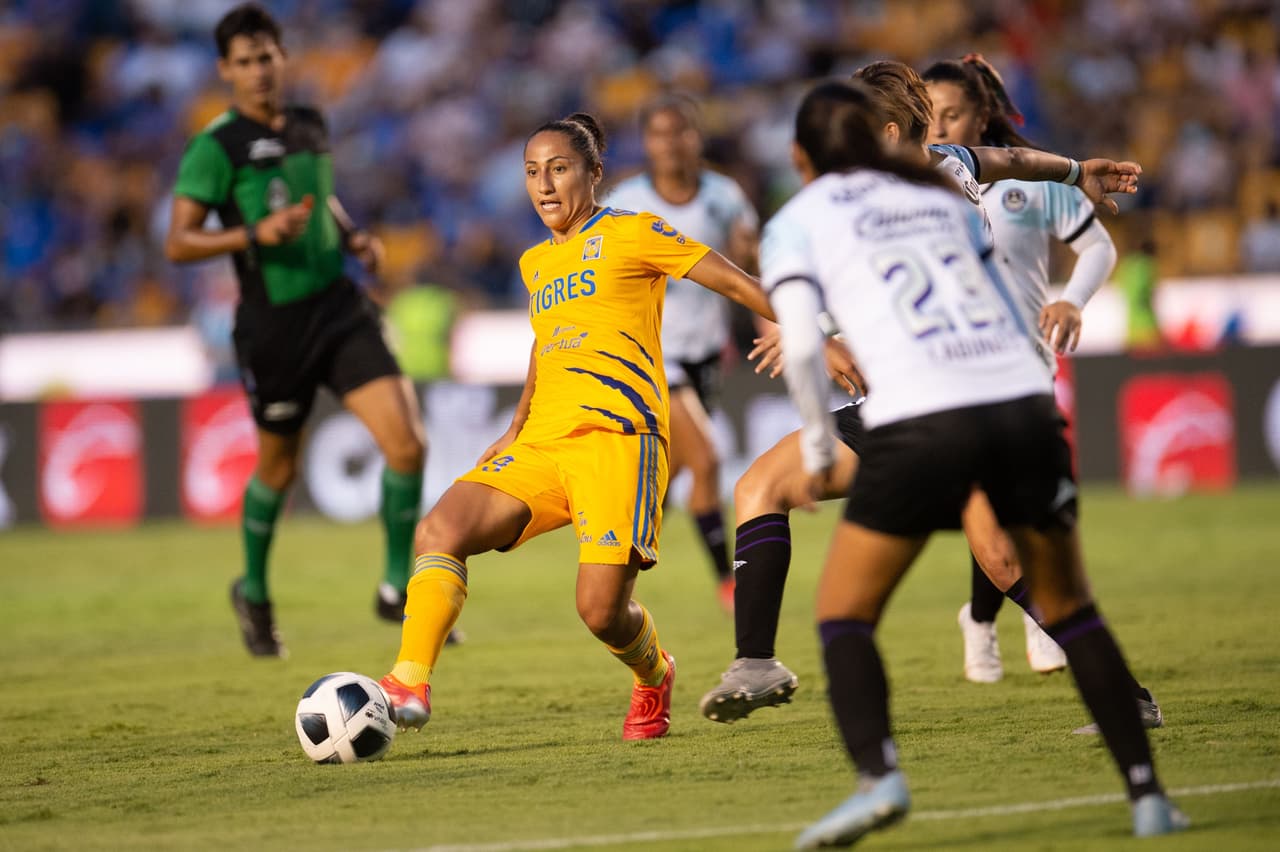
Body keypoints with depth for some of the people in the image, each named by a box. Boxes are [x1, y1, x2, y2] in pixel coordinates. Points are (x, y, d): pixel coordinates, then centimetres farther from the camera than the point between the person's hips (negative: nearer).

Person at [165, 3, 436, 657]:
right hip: (273, 326, -4)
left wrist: (353, 236, 11)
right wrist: (256, 235, -27)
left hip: (340, 309, 4)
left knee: (406, 443, -11)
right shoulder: (216, 148, -10)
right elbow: (178, 243, -14)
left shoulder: (309, 128, 10)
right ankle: (254, 593, 38)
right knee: (278, 468, 12)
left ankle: (397, 590, 4)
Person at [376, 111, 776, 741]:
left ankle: (653, 676, 20)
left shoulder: (631, 235, 3)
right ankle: (409, 685, -24)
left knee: (601, 608, -14)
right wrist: (515, 431, 31)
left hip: (616, 438, -6)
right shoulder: (536, 263, 23)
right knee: (439, 530, -18)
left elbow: (737, 284, 3)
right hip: (540, 446, 6)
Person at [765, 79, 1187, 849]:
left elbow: (801, 345, -2)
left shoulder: (797, 222, 12)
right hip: (1024, 403, 4)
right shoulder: (942, 199, 24)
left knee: (844, 612, 9)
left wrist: (820, 445, 10)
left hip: (918, 423, -4)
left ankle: (878, 777, -14)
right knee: (1069, 607, 19)